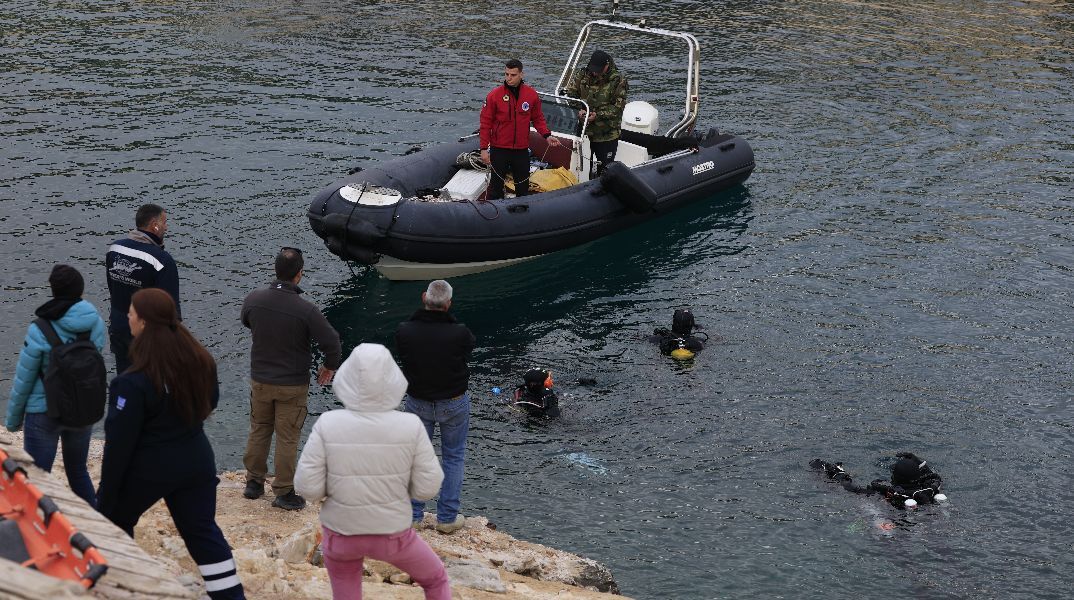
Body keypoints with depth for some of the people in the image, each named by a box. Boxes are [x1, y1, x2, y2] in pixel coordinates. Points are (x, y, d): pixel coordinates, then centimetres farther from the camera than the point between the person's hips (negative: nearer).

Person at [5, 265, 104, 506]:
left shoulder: (39, 332, -19)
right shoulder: (96, 324, -8)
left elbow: (23, 380, -9)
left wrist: (13, 418, 4)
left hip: (44, 413, -5)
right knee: (78, 471, 23)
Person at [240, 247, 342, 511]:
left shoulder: (254, 299, -10)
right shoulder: (305, 310, -23)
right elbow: (331, 342, -19)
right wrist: (330, 366, 1)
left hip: (260, 381, 4)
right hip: (293, 385, -4)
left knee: (258, 431, 20)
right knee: (287, 439, 7)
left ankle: (254, 482, 31)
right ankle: (283, 492, 14)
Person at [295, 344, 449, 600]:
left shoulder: (327, 424, -18)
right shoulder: (411, 426, -17)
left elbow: (307, 486, -15)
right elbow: (428, 486, -11)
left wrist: (336, 486, 6)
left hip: (340, 534, 1)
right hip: (393, 535, -1)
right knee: (436, 579, 27)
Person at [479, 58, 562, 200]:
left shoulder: (532, 94, -1)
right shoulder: (494, 95, -8)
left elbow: (538, 118, 10)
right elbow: (485, 123, -5)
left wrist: (547, 135, -6)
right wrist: (484, 148, -9)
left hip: (522, 150, 2)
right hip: (499, 149, -2)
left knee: (523, 186, 11)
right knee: (496, 184, 4)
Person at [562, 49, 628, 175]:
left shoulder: (618, 81, -11)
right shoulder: (582, 75, 0)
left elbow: (618, 107, -12)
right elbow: (570, 94, 0)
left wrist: (598, 115, -23)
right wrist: (579, 110, -19)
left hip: (607, 135, -3)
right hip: (583, 132, 3)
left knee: (604, 169, 6)